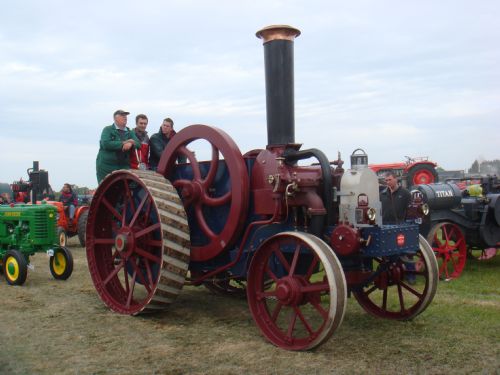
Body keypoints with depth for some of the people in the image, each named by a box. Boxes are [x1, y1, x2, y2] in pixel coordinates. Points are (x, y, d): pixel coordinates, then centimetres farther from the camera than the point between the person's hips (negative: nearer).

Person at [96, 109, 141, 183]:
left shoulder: (130, 132, 17)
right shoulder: (108, 130, 2)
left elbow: (138, 144, 4)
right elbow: (106, 144, -14)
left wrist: (130, 144, -19)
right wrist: (123, 143, -10)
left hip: (124, 167, 4)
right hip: (106, 167, -4)